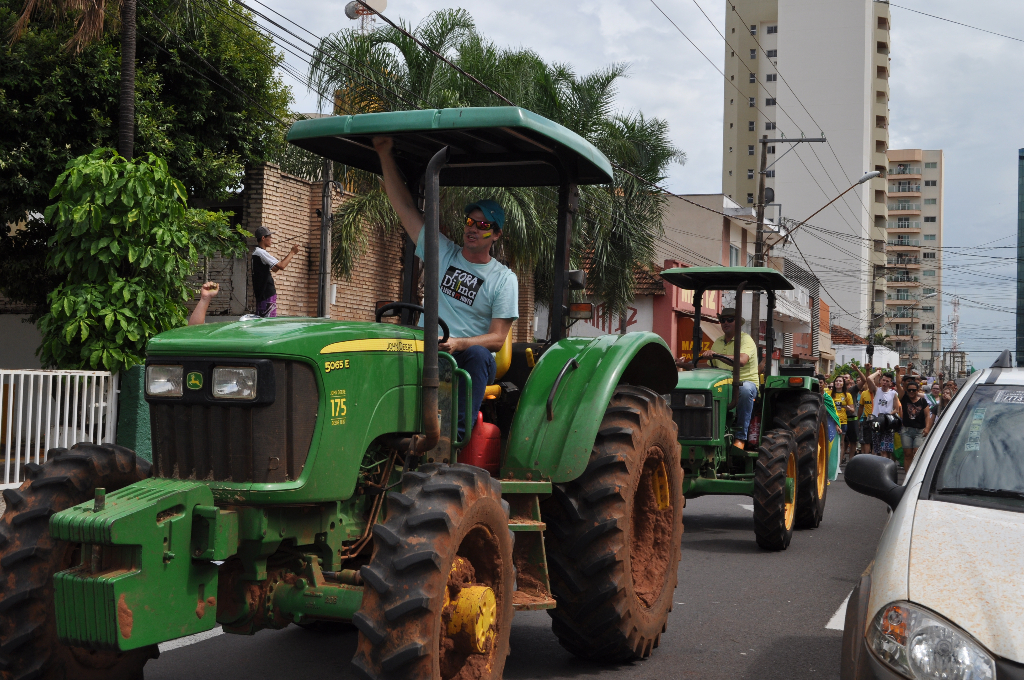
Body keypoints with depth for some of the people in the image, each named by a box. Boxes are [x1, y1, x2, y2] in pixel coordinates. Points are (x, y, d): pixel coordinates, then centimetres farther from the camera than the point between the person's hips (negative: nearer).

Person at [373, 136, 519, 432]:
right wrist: (385, 155, 2)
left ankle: (459, 431, -44)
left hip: (471, 359, -2)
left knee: (477, 354, -38)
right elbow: (404, 206, 10)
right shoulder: (442, 253, 14)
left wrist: (458, 343, -22)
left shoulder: (504, 279, 6)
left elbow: (497, 337, -2)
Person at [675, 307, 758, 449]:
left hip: (746, 382, -6)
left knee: (745, 389, -41)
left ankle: (740, 437, -35)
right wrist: (686, 365, 7)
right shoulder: (718, 343, 20)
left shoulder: (745, 340, -3)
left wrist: (716, 355, -34)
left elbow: (741, 360, -24)